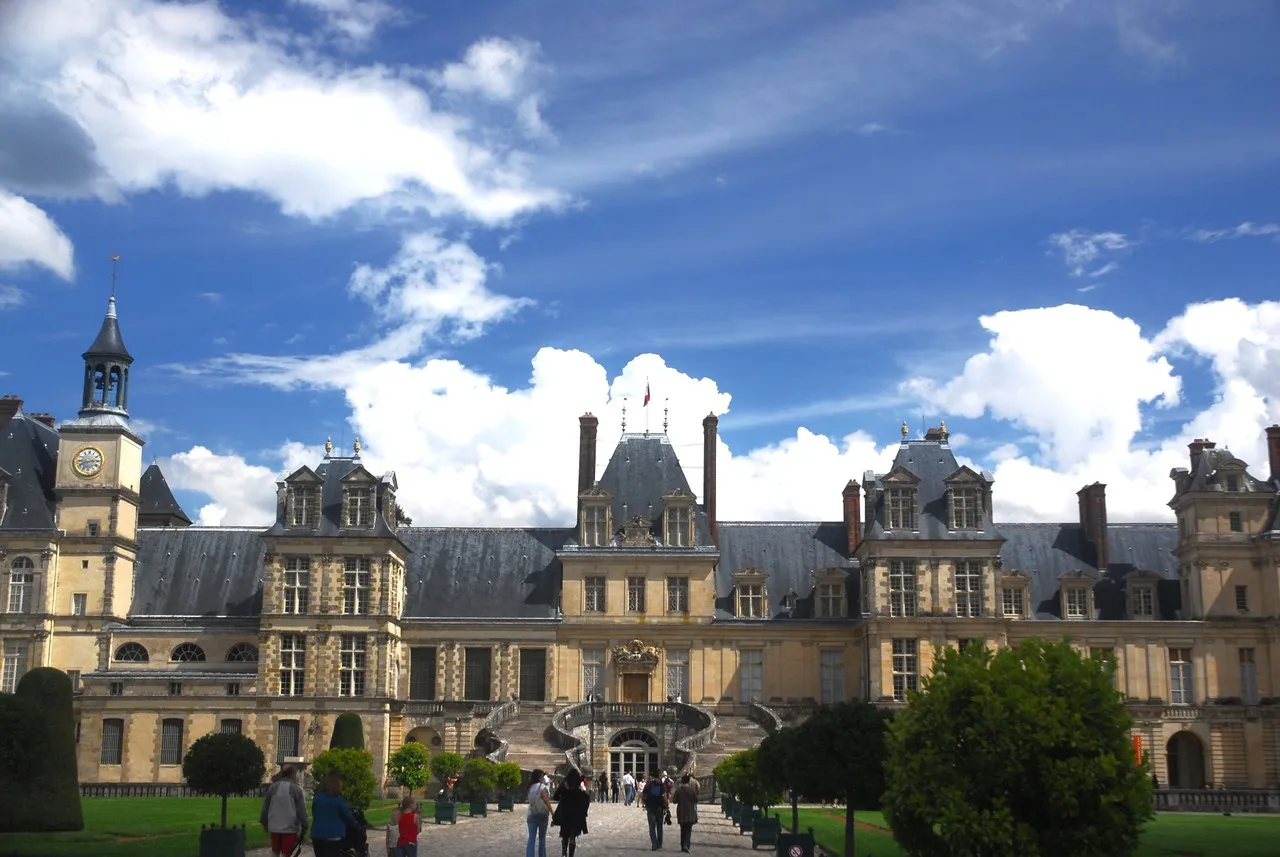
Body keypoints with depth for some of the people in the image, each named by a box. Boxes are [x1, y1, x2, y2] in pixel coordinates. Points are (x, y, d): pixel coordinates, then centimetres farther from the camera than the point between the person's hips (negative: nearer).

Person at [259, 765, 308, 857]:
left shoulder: (273, 787, 5)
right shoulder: (297, 789, -8)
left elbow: (265, 807, 12)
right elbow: (301, 811, -8)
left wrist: (264, 822, 24)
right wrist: (304, 828, -2)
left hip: (274, 827, 4)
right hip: (290, 828, -4)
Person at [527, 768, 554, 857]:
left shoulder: (531, 787, 7)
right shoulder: (542, 786, -10)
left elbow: (531, 800, 7)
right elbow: (547, 801, -10)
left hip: (531, 814, 4)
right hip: (542, 814, -4)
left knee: (531, 838, -2)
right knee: (542, 837, 11)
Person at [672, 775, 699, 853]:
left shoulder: (678, 790, -7)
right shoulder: (692, 790, -10)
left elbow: (675, 800, -5)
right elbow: (696, 800, -2)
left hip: (681, 813, 2)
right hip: (690, 813, -2)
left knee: (683, 830, 17)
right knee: (688, 830, -1)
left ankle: (683, 846, 19)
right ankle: (686, 845, -19)